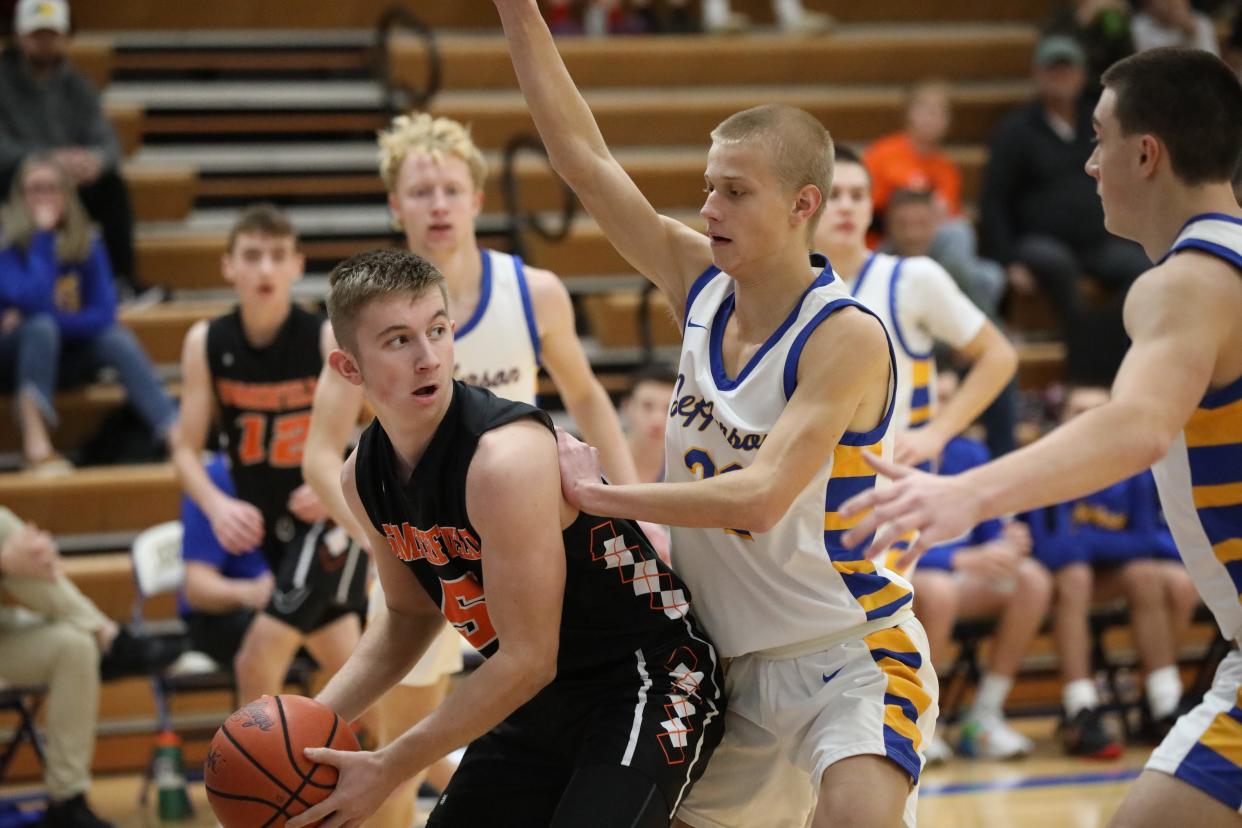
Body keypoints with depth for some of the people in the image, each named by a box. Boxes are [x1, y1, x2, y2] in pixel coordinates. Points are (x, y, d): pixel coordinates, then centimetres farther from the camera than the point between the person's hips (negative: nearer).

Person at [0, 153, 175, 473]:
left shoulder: (86, 243, -2)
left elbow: (103, 314, -12)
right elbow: (34, 301, -29)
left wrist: (28, 319, -21)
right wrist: (42, 235, -27)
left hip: (62, 360, 3)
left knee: (116, 338, -25)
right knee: (41, 326, -34)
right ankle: (35, 445, -44)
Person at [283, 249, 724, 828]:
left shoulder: (506, 458, -28)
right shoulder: (365, 475, -3)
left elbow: (527, 659, -25)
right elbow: (411, 615, 15)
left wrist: (389, 770, -22)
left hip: (644, 687, -8)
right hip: (538, 701, 8)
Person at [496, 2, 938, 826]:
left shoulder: (846, 337, -20)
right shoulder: (702, 281, 1)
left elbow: (759, 498, -28)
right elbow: (584, 157, 2)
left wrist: (598, 493, -22)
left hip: (850, 659, -7)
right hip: (736, 666, 8)